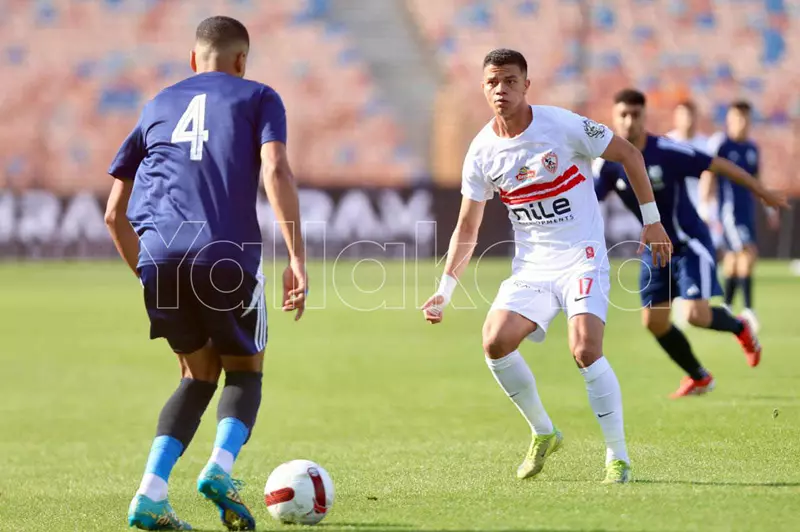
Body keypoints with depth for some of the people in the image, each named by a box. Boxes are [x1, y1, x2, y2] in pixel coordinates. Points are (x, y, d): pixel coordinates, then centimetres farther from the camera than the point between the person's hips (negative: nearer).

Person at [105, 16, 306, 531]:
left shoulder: (157, 106, 26)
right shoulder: (257, 97, 15)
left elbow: (115, 214, 24)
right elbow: (275, 170, -5)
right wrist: (297, 259, -8)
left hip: (159, 258, 3)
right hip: (227, 256, -3)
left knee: (199, 375, 20)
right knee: (245, 372, 17)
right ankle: (220, 468, -12)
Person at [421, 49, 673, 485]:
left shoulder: (562, 125, -12)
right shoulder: (481, 152, 0)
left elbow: (627, 154, 0)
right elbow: (467, 228, 10)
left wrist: (652, 220, 0)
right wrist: (446, 288, 3)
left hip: (582, 259, -4)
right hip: (530, 266, 4)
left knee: (585, 349, -23)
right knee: (495, 341, -15)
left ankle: (617, 456, -8)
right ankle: (543, 433, 7)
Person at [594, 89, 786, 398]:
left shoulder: (666, 152, -22)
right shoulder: (609, 163, -8)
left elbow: (718, 166, -15)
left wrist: (762, 193, -8)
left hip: (689, 243, -5)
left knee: (697, 315, -18)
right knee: (654, 321, 3)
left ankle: (740, 329, 18)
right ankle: (699, 378, 25)